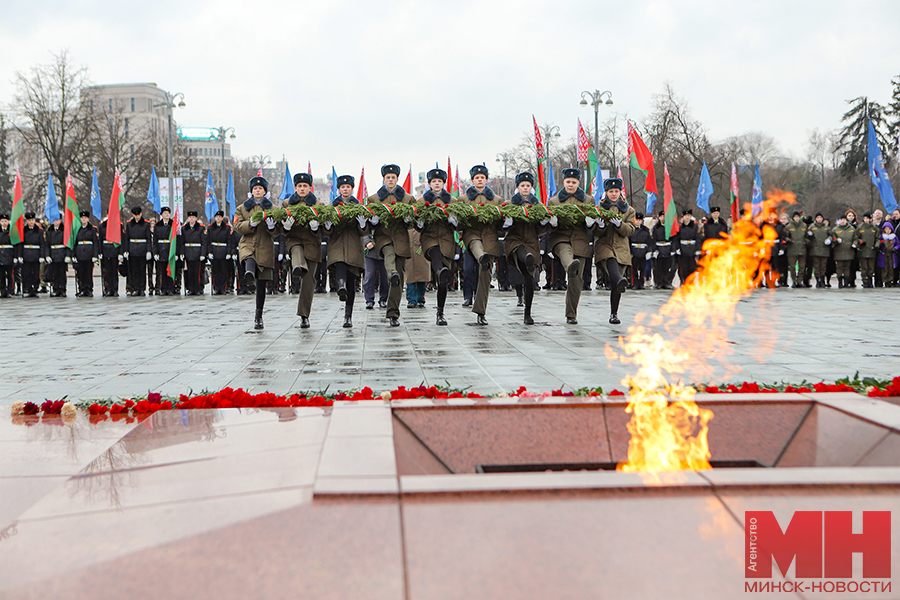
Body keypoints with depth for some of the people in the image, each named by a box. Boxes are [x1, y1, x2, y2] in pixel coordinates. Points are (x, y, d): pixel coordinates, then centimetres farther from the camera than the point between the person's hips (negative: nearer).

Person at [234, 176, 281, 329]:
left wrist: (272, 226, -15)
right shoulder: (243, 208, 16)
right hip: (247, 244, 0)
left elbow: (278, 230, 8)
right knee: (250, 261, -39)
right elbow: (238, 227, 3)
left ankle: (259, 316, 10)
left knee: (261, 284, 0)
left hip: (265, 248, 1)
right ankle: (249, 280, -71)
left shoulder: (272, 208, 13)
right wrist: (251, 223, -15)